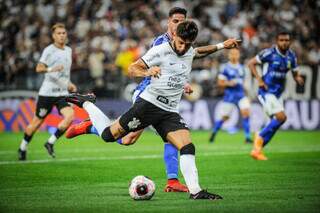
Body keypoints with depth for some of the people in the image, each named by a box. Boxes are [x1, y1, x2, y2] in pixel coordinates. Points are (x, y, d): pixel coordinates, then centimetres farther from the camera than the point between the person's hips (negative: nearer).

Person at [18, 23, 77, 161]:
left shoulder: (69, 50, 13)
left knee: (70, 116, -19)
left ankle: (50, 142, -4)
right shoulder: (49, 50, -7)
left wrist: (69, 84, 20)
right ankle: (23, 148, 24)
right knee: (37, 122, 3)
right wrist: (51, 69, -32)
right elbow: (39, 68, -16)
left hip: (62, 93, 5)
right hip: (47, 92, -5)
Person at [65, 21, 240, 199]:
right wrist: (147, 72, -32)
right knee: (109, 135, 1)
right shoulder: (160, 51, -12)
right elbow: (132, 69, -12)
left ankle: (195, 191, -13)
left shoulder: (189, 52, 11)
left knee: (188, 147, -13)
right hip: (150, 103, -5)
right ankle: (85, 103, 23)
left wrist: (221, 46, 32)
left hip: (170, 112, 5)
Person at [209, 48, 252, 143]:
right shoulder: (225, 68, -6)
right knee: (224, 117, 4)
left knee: (246, 113, -15)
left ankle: (247, 137, -12)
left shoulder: (241, 67, 11)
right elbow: (220, 83, -4)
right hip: (229, 95, -4)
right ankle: (214, 132, 31)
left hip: (241, 94, 4)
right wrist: (229, 83, -21)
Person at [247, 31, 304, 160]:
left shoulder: (291, 56, 4)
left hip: (278, 93, 7)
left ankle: (257, 149, 16)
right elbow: (251, 63, -8)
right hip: (266, 91, -7)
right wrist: (259, 79, -17)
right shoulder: (270, 53, -13)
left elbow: (295, 74, 14)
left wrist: (299, 79, -10)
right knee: (281, 117, -20)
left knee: (275, 122, 6)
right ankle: (260, 137, 0)